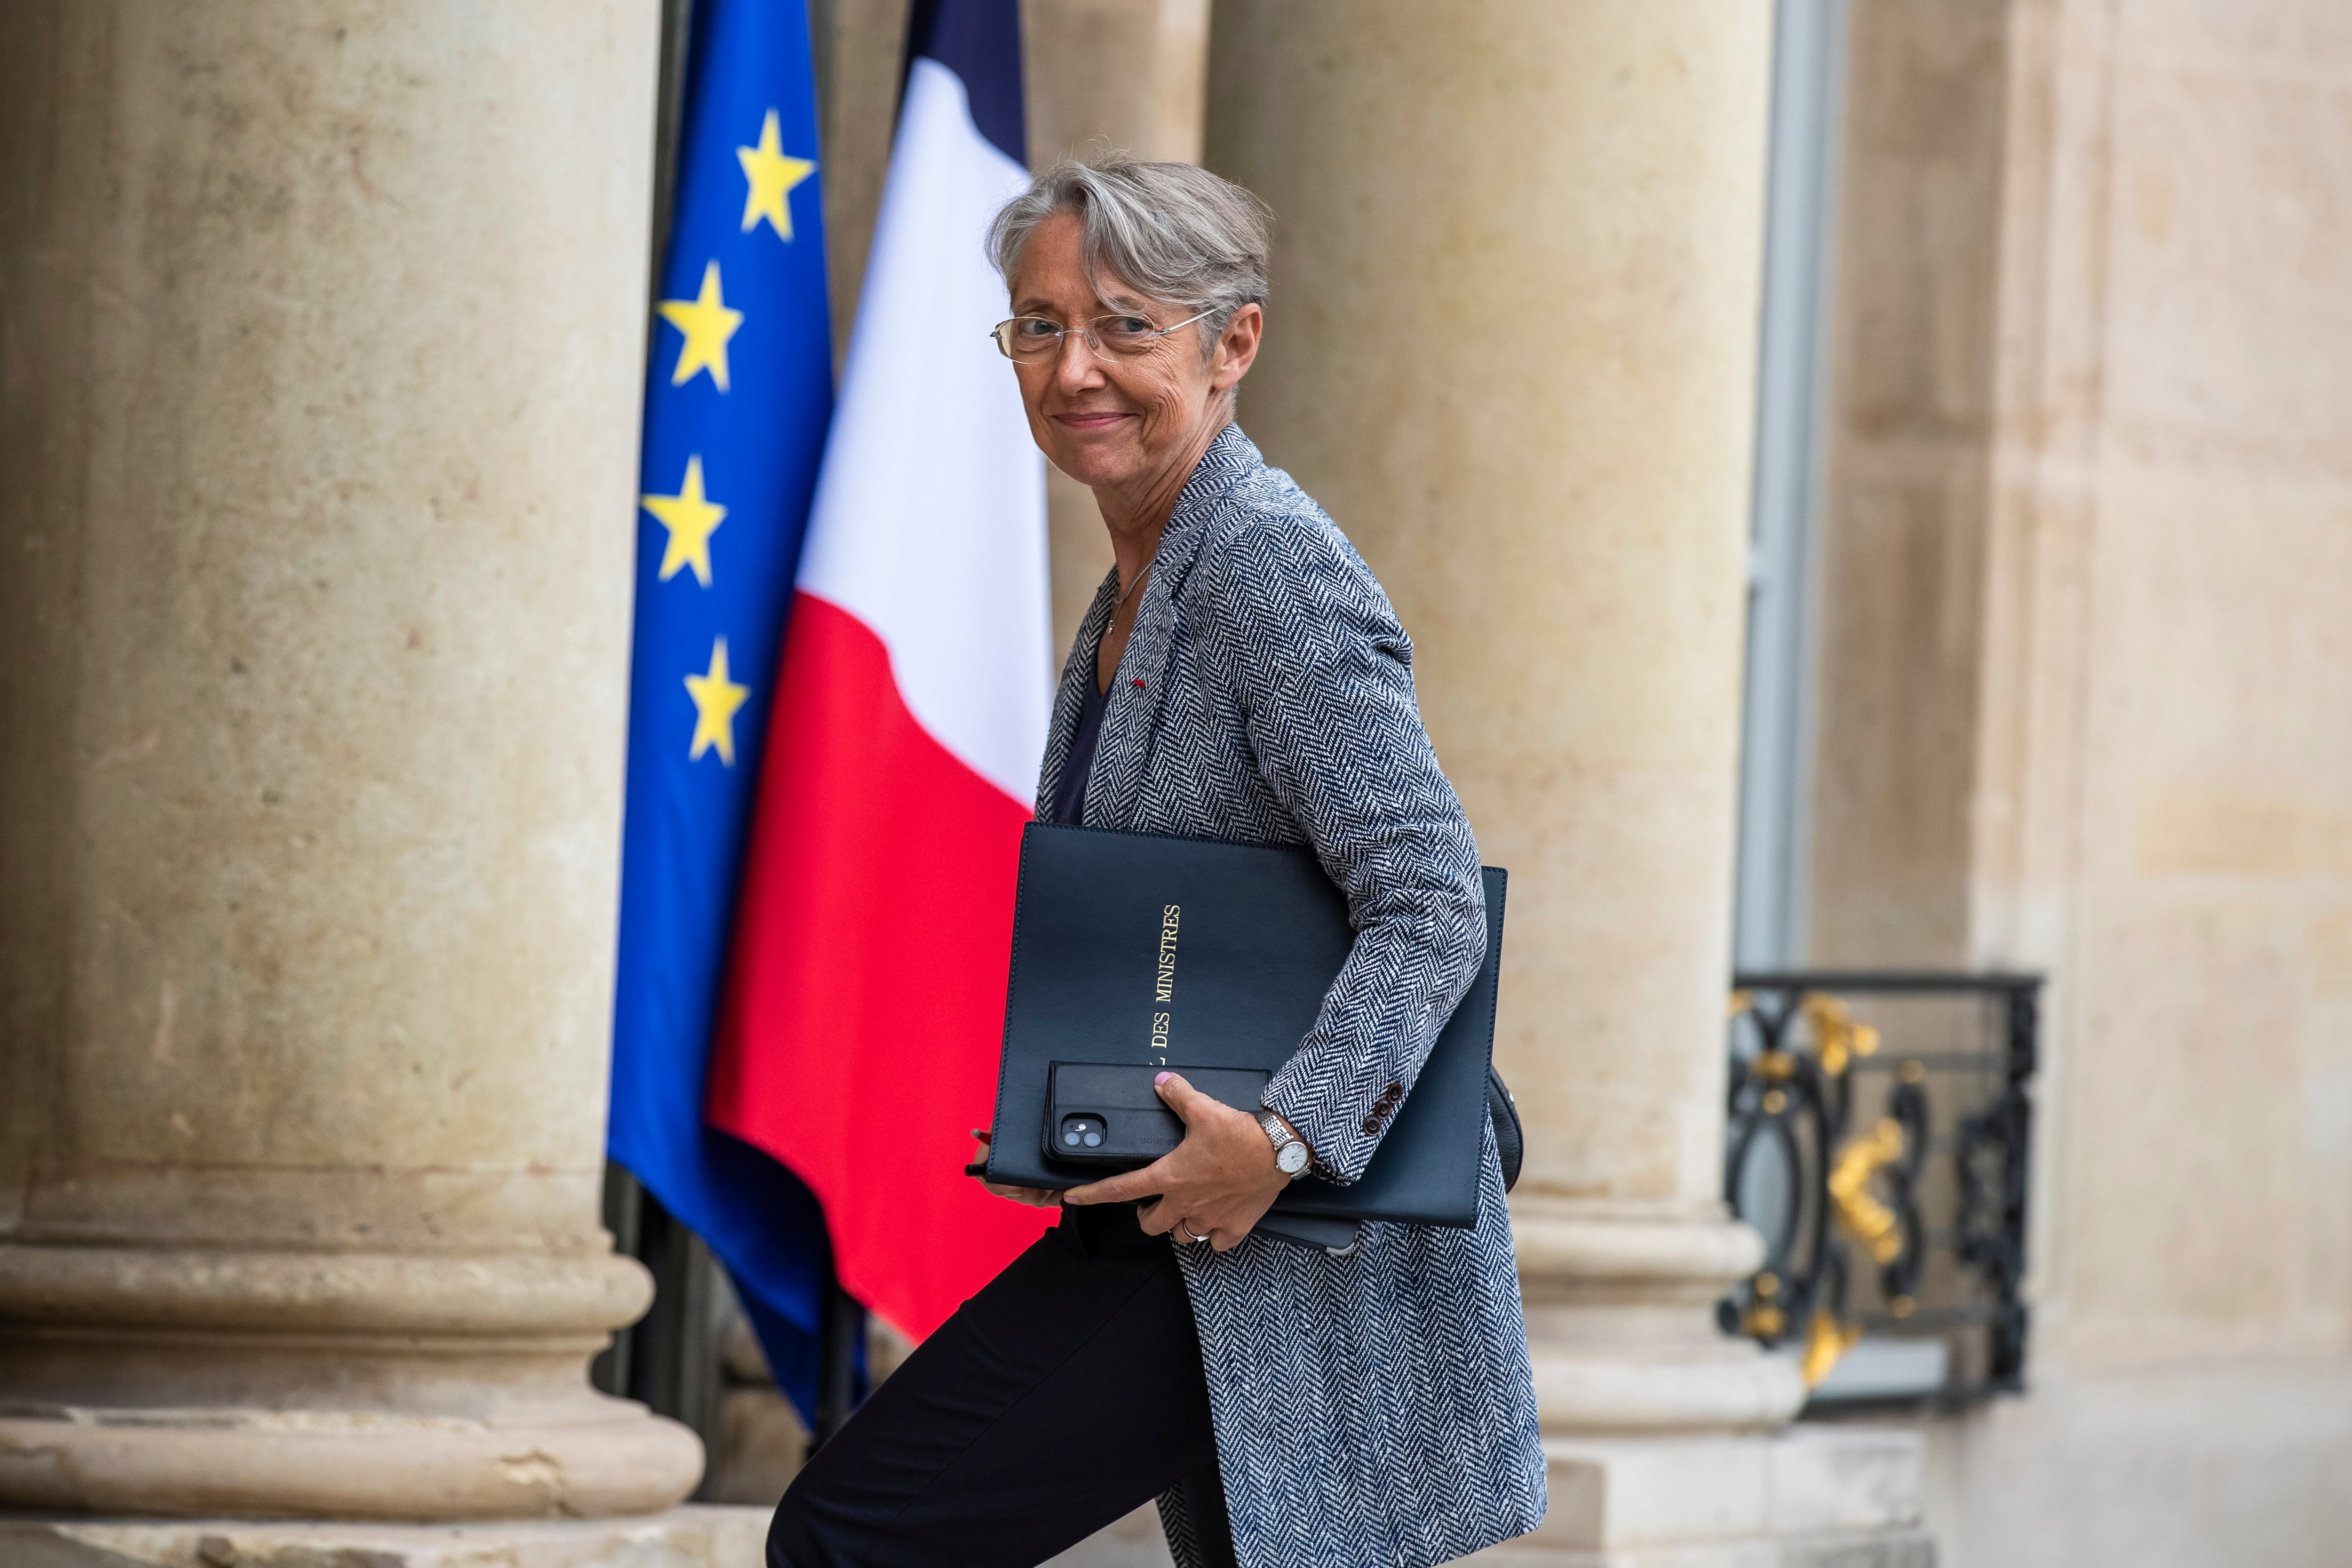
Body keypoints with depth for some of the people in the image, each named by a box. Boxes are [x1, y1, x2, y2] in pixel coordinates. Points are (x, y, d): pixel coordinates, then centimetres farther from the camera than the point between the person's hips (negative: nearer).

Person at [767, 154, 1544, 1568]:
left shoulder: (1273, 565, -15)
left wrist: (1280, 1144, -29)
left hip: (1281, 1244, -10)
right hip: (1193, 1234, 10)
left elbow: (1434, 902, -22)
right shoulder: (1136, 590, 15)